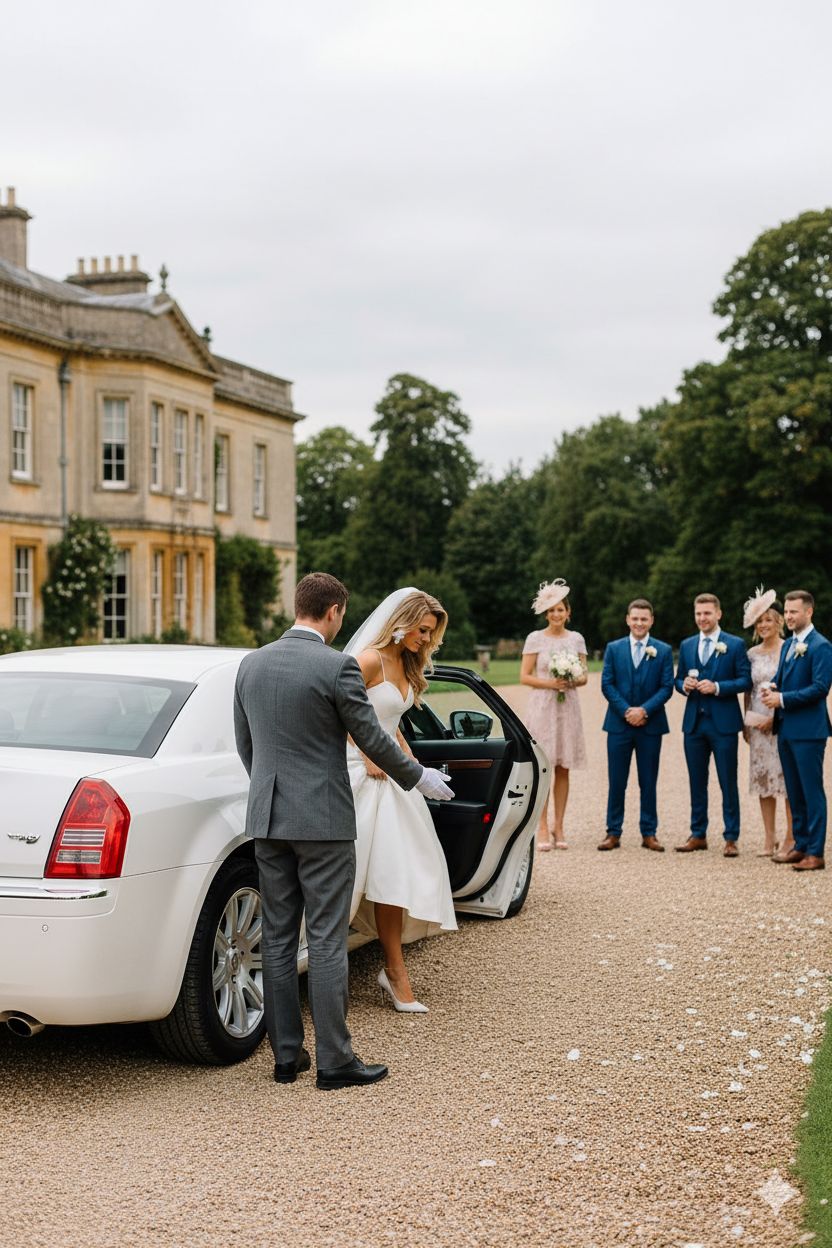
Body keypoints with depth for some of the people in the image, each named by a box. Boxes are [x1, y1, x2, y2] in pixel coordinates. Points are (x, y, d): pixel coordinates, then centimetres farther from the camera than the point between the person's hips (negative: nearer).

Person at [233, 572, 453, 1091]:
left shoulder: (252, 664, 6)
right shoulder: (338, 667, -12)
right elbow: (372, 738, -6)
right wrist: (419, 777, 10)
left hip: (267, 819, 6)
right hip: (322, 820, -6)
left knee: (278, 939, 10)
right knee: (327, 941, -1)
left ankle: (286, 1056, 16)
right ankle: (334, 1061, 4)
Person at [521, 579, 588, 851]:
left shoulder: (576, 639, 9)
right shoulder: (535, 638, 0)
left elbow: (584, 676, 11)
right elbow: (524, 676, -2)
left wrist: (573, 681, -11)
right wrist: (550, 683, -16)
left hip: (568, 708, 3)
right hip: (542, 706, -3)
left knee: (563, 769, 4)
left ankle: (558, 826, 9)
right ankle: (543, 828, -2)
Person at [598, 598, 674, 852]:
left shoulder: (663, 650, 4)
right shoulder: (614, 648, 6)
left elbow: (667, 687, -2)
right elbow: (607, 684, 1)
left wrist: (644, 710, -15)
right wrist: (626, 710, -12)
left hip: (650, 724, 0)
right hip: (619, 724, 1)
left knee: (648, 782, 5)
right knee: (616, 782, 3)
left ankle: (649, 833, 12)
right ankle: (613, 833, 10)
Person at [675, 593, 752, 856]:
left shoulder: (735, 644, -2)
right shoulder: (687, 645, 12)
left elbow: (745, 680, -6)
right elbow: (678, 679, 15)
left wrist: (717, 687, -18)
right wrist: (684, 685, -7)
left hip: (723, 723, -4)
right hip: (694, 722, 4)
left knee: (728, 783, 0)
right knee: (697, 782, 10)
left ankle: (731, 838, 6)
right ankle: (698, 835, 18)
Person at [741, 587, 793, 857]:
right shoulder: (753, 653, 10)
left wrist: (775, 716, -13)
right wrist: (745, 723, 9)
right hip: (758, 722, 5)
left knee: (787, 779, -4)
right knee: (763, 779, 5)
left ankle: (791, 839, 2)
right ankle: (769, 838, 11)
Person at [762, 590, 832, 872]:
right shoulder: (788, 645, 16)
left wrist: (783, 699, -18)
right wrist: (772, 688, -1)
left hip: (808, 730, -9)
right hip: (786, 728, 9)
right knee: (794, 792, 13)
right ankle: (801, 846, 21)